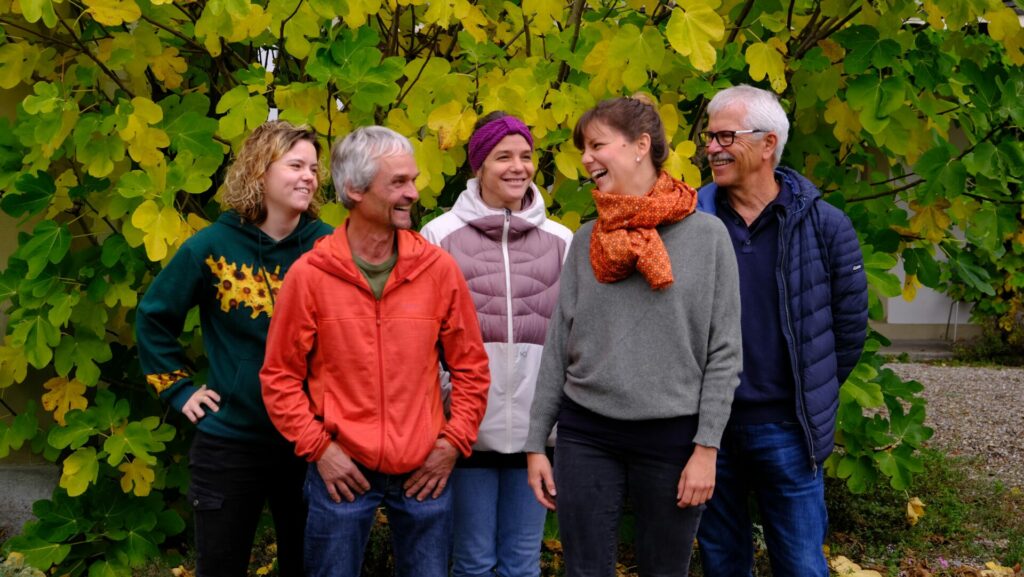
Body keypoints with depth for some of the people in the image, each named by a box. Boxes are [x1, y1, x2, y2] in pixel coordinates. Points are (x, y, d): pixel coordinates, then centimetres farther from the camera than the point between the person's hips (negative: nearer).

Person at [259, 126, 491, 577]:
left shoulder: (439, 268, -1)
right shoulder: (309, 275, -6)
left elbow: (471, 367, 6)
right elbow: (280, 377, 1)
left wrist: (454, 441, 0)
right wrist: (317, 447, -6)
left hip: (424, 471, 2)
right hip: (342, 471, -1)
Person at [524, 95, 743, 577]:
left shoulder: (705, 235, -4)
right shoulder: (586, 240, 6)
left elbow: (724, 354, -4)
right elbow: (557, 347, 7)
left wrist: (706, 447, -9)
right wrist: (536, 443, 5)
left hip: (672, 436, -2)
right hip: (585, 434, 3)